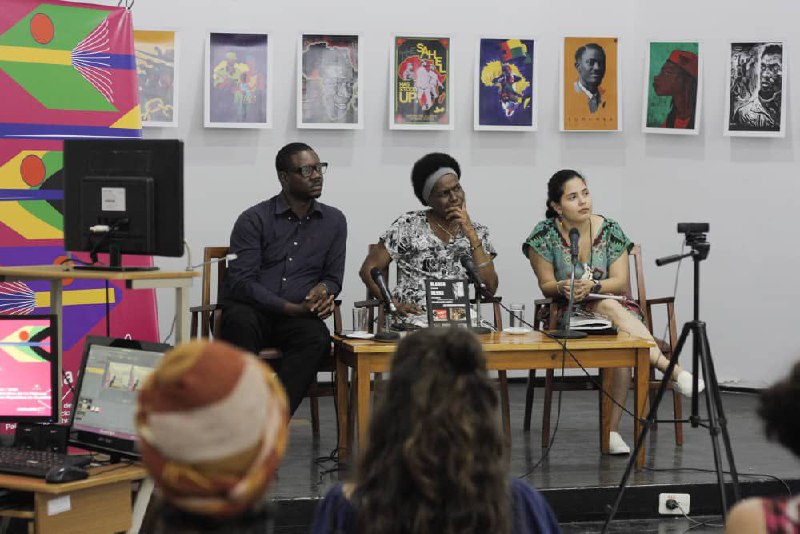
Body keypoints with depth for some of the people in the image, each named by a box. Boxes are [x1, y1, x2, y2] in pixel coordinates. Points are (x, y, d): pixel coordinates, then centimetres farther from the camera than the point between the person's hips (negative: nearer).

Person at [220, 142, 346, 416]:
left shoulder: (334, 221, 12)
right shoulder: (254, 219, -1)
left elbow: (333, 278, 19)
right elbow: (241, 281, -9)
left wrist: (323, 290, -8)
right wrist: (293, 308, -18)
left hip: (297, 317, 3)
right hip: (249, 311, -2)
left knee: (316, 337, -32)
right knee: (240, 323, -38)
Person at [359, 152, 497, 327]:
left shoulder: (478, 232, 12)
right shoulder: (408, 225, 5)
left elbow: (490, 289, 0)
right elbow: (368, 269, 5)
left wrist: (470, 233, -3)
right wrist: (395, 305, -9)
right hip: (414, 318, -2)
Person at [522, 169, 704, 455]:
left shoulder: (609, 229, 0)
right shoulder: (544, 235, -3)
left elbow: (621, 282, -3)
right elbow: (546, 285, -1)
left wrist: (592, 286, -24)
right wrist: (563, 287, -25)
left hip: (615, 305, 2)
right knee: (610, 308, -37)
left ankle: (612, 429, -38)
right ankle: (670, 368, -49)